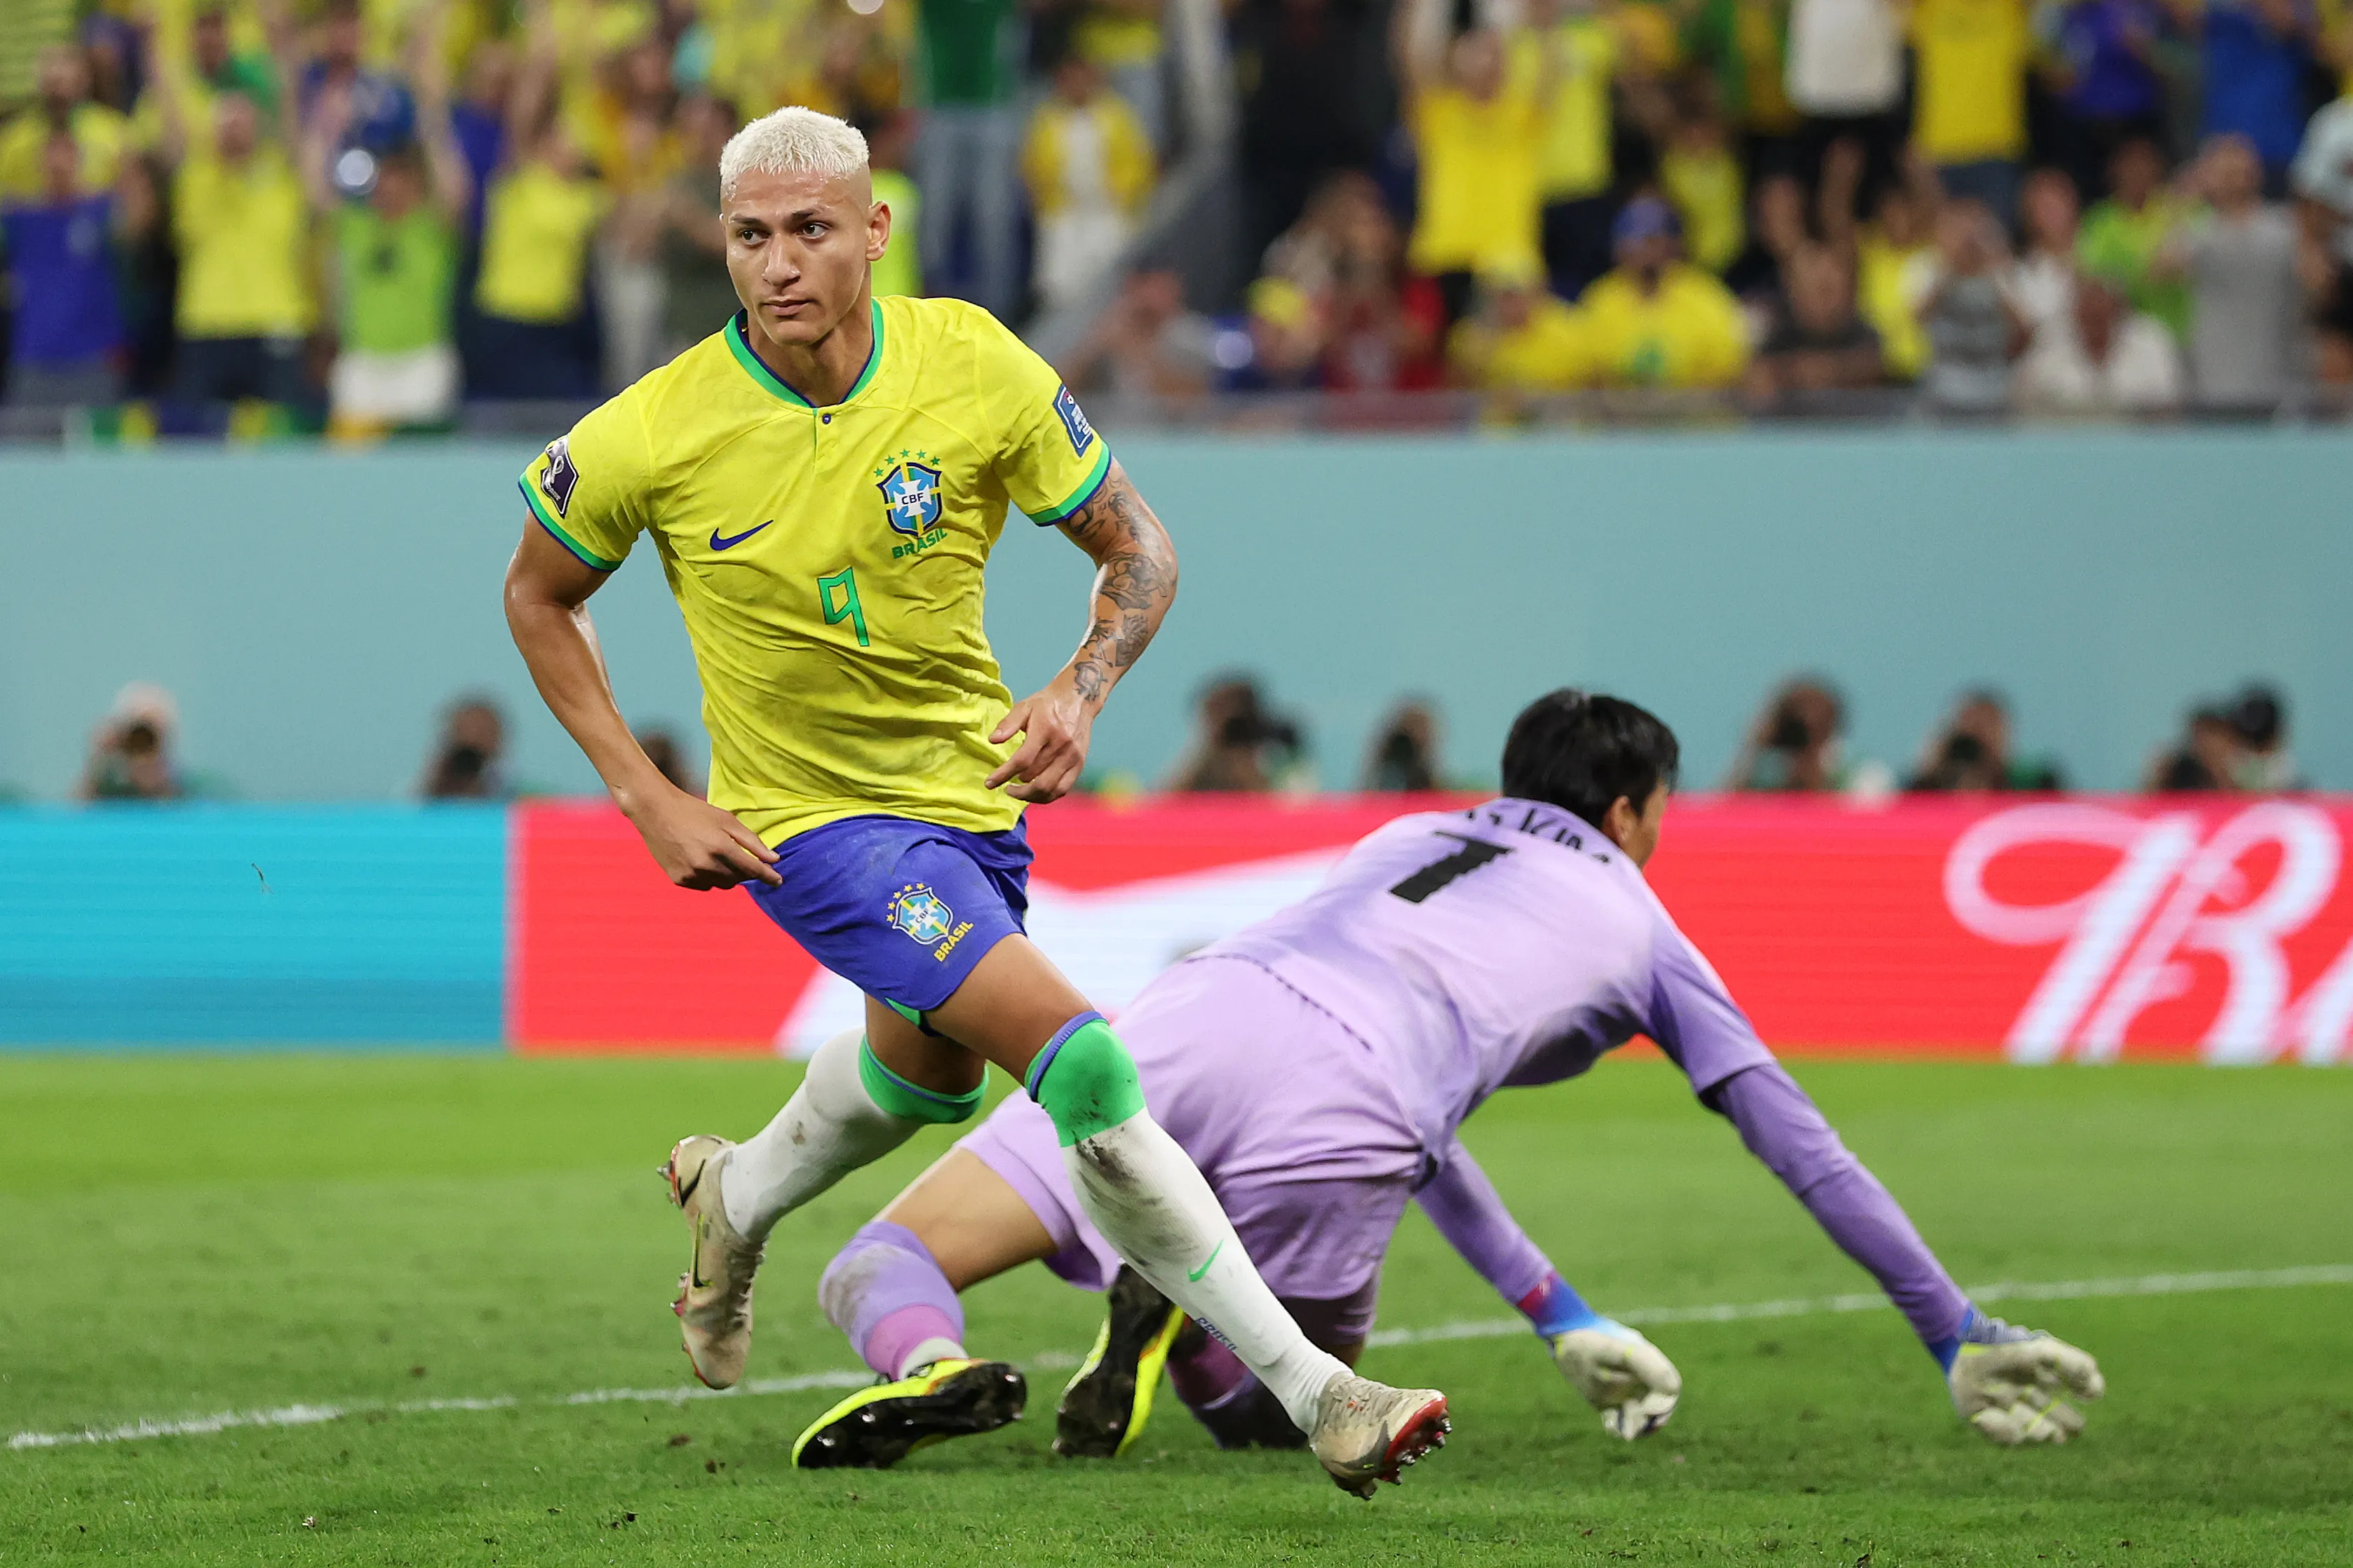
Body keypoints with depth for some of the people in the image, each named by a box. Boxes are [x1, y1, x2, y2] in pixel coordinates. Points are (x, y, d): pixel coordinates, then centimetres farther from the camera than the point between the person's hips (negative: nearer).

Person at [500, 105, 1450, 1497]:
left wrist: (1080, 696, -22)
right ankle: (1315, 1395, -19)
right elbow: (539, 597, 0)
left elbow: (1138, 548, -3)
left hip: (972, 792, 5)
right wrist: (646, 799, -8)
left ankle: (735, 1200, 64)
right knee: (1082, 1064, -22)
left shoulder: (979, 372, -15)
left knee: (927, 1073, 30)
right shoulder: (652, 438, -19)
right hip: (810, 819, -5)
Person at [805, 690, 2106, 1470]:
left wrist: (1559, 1316, 56)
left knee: (879, 1267, 3)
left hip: (1191, 1012, 3)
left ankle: (930, 1365, -34)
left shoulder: (1412, 836, 41)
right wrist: (1958, 1336, 40)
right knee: (1270, 1414, 21)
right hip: (1337, 1114, -3)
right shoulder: (1636, 925, 29)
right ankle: (1184, 1328, -15)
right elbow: (1805, 1155, 31)